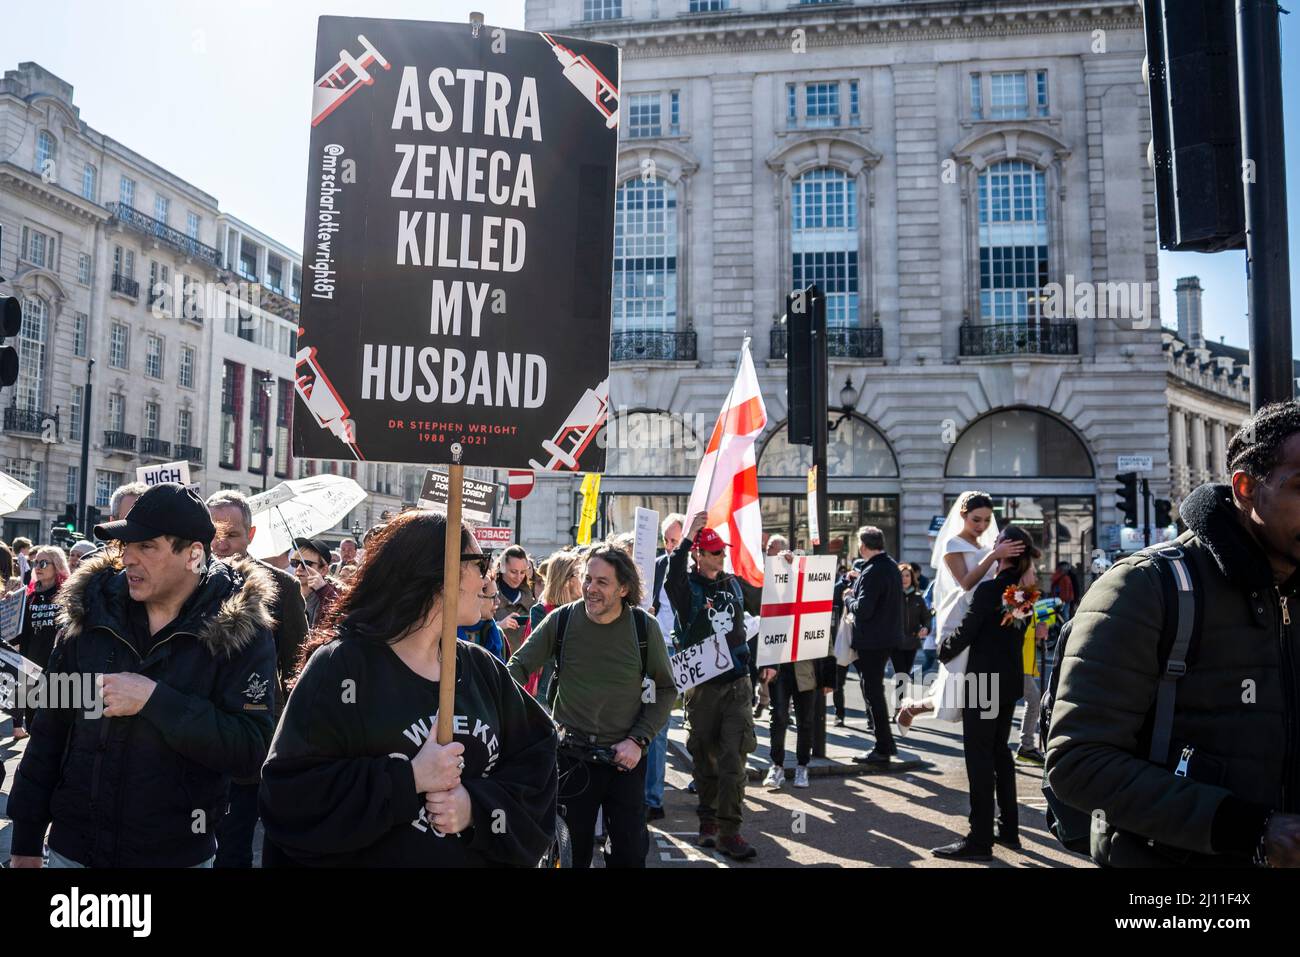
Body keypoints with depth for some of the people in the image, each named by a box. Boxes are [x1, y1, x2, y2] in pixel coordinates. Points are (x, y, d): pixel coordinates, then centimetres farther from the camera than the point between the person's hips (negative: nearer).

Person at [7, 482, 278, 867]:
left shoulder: (239, 629, -14)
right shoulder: (90, 612, -3)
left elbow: (251, 749, -21)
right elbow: (50, 729, 4)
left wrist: (155, 699, -27)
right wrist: (26, 841, 6)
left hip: (178, 852, -2)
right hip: (71, 847, 3)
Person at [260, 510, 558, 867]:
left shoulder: (483, 668, 0)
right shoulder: (341, 664, -16)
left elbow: (536, 760, -3)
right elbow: (289, 793, -21)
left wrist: (478, 806, -19)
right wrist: (409, 779, -25)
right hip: (369, 855, -5)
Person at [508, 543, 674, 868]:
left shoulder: (644, 627, -6)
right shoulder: (561, 620, -6)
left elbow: (665, 690, 2)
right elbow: (518, 666, -3)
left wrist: (638, 740, -8)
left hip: (626, 759, 0)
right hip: (572, 758, 0)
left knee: (630, 852, 10)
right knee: (572, 852, 11)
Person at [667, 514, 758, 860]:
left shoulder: (732, 584, 10)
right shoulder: (688, 586, -4)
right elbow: (673, 576, -29)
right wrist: (688, 535, -31)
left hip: (737, 681, 3)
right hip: (702, 683, -3)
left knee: (733, 757, -6)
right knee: (705, 755, 7)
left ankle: (729, 831, -4)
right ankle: (708, 821, 24)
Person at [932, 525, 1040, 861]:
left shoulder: (988, 589, -17)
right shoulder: (1026, 591, 5)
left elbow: (965, 632, -15)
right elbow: (1022, 628, 13)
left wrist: (942, 649, 1)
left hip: (983, 682, -7)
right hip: (1010, 681, 8)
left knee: (979, 757, -3)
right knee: (1000, 752, 18)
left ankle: (979, 840, 1)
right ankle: (1008, 829, 25)